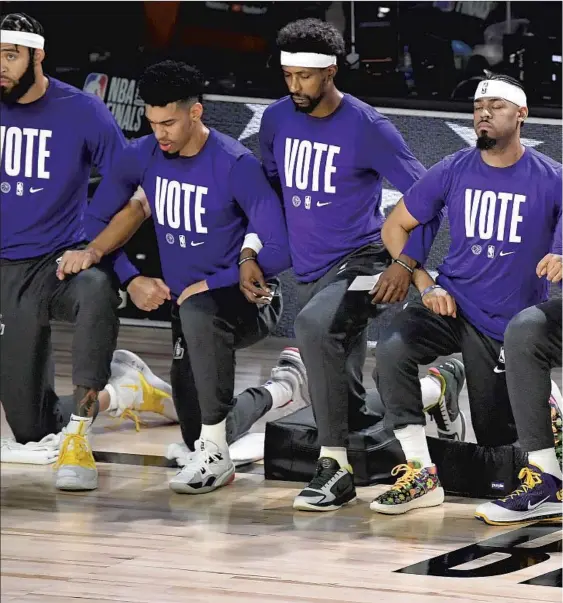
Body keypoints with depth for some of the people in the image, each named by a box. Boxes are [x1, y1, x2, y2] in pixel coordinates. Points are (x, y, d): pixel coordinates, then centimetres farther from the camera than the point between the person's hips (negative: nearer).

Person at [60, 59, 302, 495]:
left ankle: (216, 455, -31)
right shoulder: (143, 156, -4)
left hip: (248, 299, -7)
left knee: (197, 311, -42)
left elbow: (279, 252, -25)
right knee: (197, 434, 7)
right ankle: (282, 388, 36)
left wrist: (207, 285, -22)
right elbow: (98, 218, 11)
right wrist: (91, 253, -10)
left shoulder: (235, 165, -21)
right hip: (187, 305, 7)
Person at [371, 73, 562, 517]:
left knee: (497, 438, 4)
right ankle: (421, 474, -23)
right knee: (392, 348, -29)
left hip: (514, 325, -1)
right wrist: (426, 285, -8)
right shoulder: (453, 172, -4)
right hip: (454, 308, 1)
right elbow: (395, 226, 5)